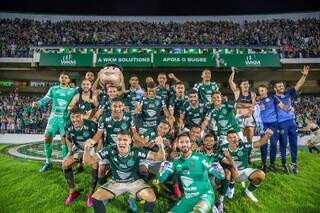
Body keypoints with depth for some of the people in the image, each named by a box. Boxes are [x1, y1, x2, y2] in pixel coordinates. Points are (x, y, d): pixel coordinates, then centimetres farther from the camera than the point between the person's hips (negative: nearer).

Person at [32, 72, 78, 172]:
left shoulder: (73, 90, 6)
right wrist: (37, 103, -9)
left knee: (64, 140, -5)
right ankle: (48, 162, 14)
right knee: (47, 138, -2)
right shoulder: (53, 89, 9)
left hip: (66, 118, -2)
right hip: (54, 116, 2)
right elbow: (45, 99, 7)